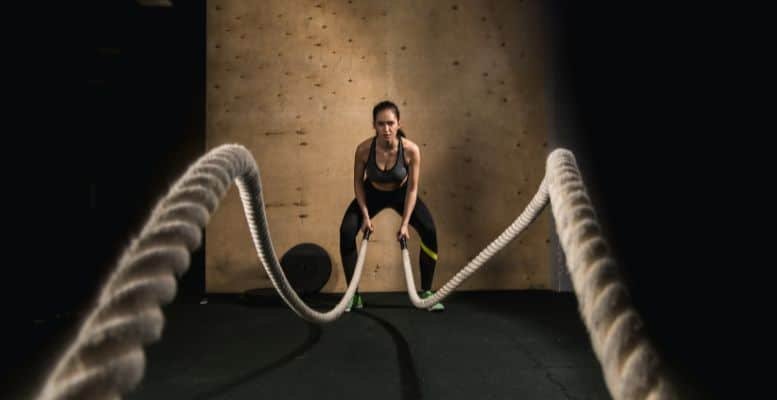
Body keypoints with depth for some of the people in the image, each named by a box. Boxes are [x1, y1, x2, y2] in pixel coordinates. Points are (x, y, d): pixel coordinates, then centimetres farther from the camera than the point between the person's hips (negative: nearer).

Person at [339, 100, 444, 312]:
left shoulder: (411, 150, -31)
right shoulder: (364, 149, -29)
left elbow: (412, 188, -21)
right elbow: (358, 182, -13)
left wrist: (405, 223, -22)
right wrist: (365, 214, -18)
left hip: (401, 193, 0)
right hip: (372, 193, 1)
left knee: (429, 231, -19)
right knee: (346, 232, -18)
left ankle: (426, 292, -1)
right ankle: (354, 295, -2)